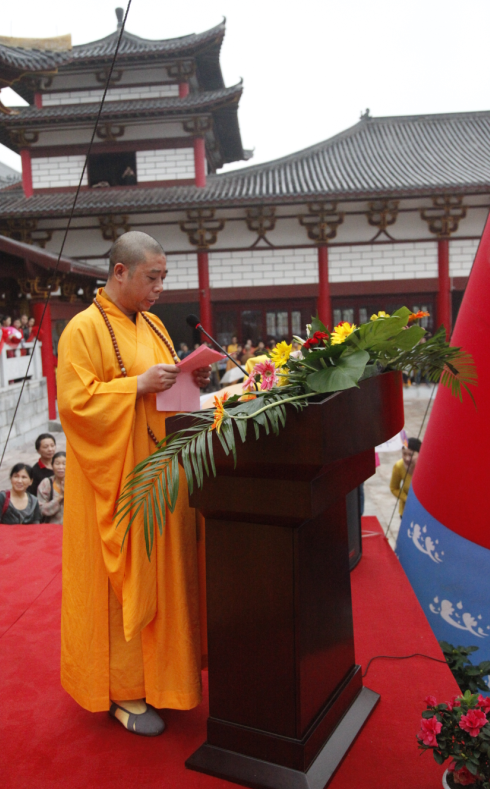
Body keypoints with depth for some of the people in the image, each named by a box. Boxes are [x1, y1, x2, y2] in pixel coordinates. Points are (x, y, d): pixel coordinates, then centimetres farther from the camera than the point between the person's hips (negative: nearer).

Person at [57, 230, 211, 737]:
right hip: (117, 481, -7)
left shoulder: (152, 325, 13)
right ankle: (123, 691, 20)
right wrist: (138, 385, -23)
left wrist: (189, 381, 0)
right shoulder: (84, 330, -11)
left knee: (162, 571, 14)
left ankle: (159, 673, 32)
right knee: (124, 581, 3)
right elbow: (74, 402, -18)